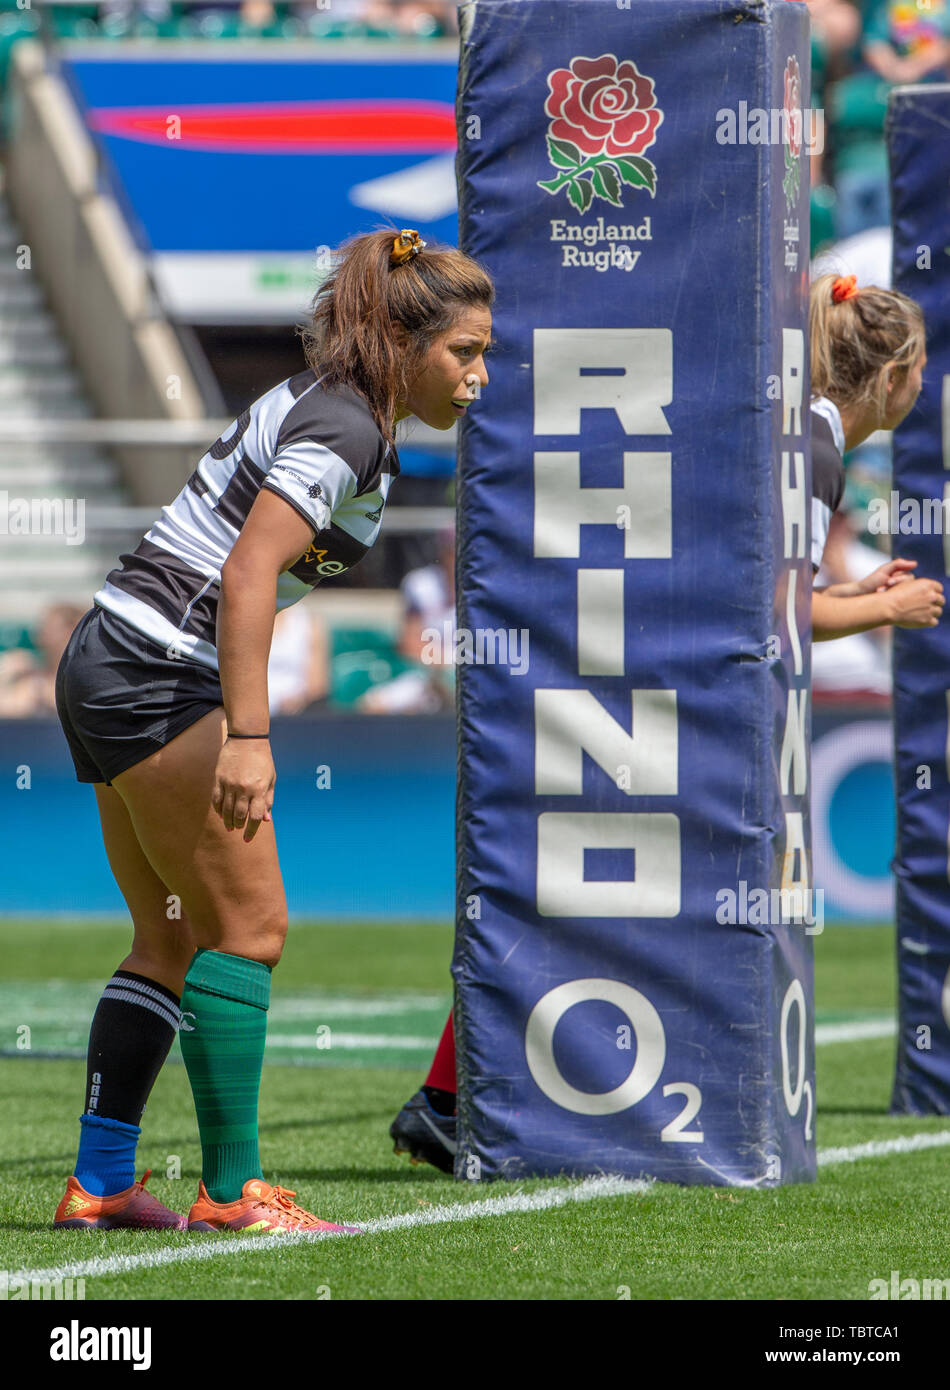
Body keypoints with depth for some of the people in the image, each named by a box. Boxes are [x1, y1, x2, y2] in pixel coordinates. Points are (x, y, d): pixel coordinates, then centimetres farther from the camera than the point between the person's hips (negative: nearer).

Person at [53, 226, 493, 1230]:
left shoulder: (323, 404, 15)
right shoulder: (344, 431, -15)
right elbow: (248, 576, -25)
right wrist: (246, 735, -29)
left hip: (109, 668, 10)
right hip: (160, 678, -10)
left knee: (173, 941, 11)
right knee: (248, 926, -8)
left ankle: (98, 1184, 11)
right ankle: (231, 1193, -7)